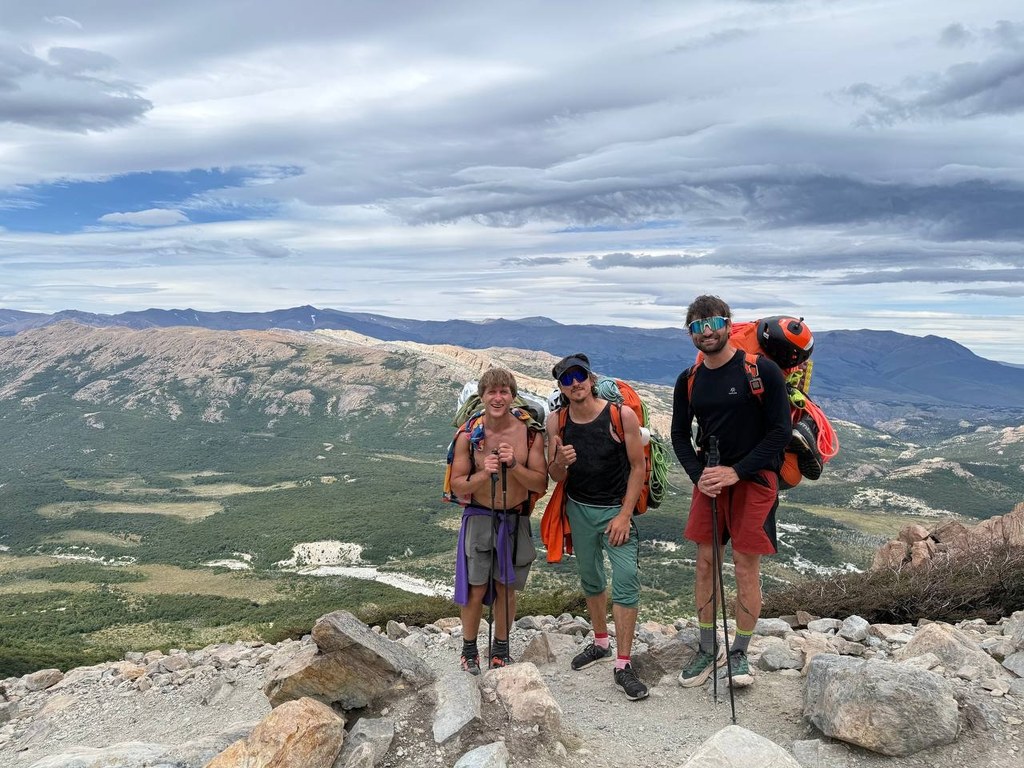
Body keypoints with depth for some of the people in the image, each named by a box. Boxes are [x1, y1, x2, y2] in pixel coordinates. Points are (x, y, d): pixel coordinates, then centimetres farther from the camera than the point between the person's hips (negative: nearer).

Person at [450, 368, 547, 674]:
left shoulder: (530, 434, -7)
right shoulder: (468, 436, -8)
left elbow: (541, 485, -7)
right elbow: (457, 486, -5)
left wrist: (515, 466, -23)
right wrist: (484, 474, -23)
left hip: (516, 520, 1)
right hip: (479, 519, -1)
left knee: (506, 588, 13)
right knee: (475, 590, 4)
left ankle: (501, 648, 33)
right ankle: (469, 648, 26)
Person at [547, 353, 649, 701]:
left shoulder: (622, 415, -16)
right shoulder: (556, 423, -6)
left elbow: (638, 466, -10)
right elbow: (556, 478, 0)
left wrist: (624, 515, -13)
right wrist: (559, 462, -24)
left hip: (616, 509, -3)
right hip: (578, 509, 4)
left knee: (626, 582, -10)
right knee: (590, 580, 16)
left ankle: (623, 666, 0)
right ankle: (600, 643, 36)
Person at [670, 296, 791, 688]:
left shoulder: (762, 371, -11)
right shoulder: (688, 381, 3)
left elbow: (780, 431, -11)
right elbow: (680, 434, 10)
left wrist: (736, 471, -17)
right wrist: (698, 475, -6)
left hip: (754, 478, -4)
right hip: (709, 480, 4)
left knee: (745, 566, 1)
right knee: (706, 562, 8)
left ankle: (739, 653, 21)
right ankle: (708, 650, 25)